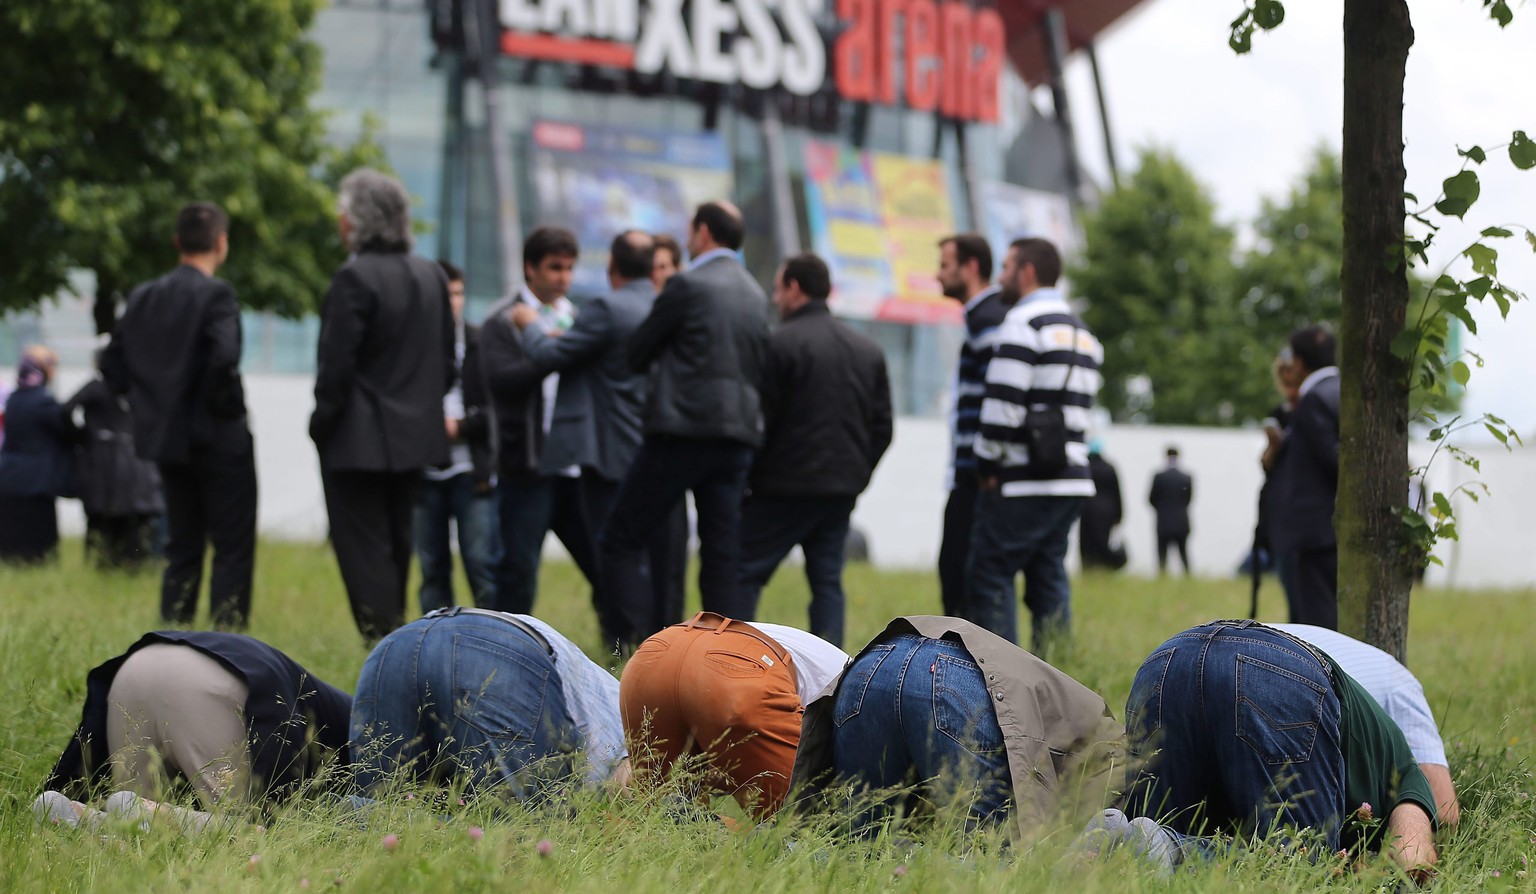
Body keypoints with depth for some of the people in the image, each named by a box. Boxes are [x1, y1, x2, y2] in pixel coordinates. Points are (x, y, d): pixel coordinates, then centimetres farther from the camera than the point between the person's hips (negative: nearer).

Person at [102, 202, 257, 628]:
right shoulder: (216, 294, -14)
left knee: (182, 546, 15)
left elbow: (113, 364, 8)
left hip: (166, 435, 6)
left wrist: (149, 405, 14)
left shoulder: (144, 297, 7)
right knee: (233, 546, 0)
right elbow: (223, 357, -28)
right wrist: (228, 406, -12)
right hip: (218, 437, -6)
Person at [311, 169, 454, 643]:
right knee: (396, 546, 17)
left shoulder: (355, 278, -17)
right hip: (413, 436, 7)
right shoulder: (431, 276, 7)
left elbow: (336, 364, -17)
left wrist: (322, 422, -5)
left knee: (364, 550, -2)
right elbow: (446, 359, 12)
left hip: (358, 441, -7)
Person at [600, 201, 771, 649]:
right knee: (723, 560, 7)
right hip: (739, 436, 7)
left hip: (683, 431, -7)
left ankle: (650, 641, -11)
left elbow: (637, 354, -1)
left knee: (620, 544, 2)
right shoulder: (756, 295, 14)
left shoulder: (687, 286, -7)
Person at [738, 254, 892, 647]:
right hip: (842, 489, 6)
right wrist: (856, 474, 17)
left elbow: (761, 419, -10)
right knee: (827, 581, 10)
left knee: (744, 573, -1)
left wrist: (748, 477, 0)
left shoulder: (779, 343, -9)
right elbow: (882, 426, 13)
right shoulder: (868, 349, 12)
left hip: (786, 486, -6)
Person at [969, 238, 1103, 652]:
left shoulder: (1023, 322, -8)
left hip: (1024, 483, -8)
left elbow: (1003, 401, -16)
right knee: (1048, 575, 10)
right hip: (1072, 480, 8)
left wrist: (988, 467, -5)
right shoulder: (1082, 332, 21)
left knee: (991, 574, -4)